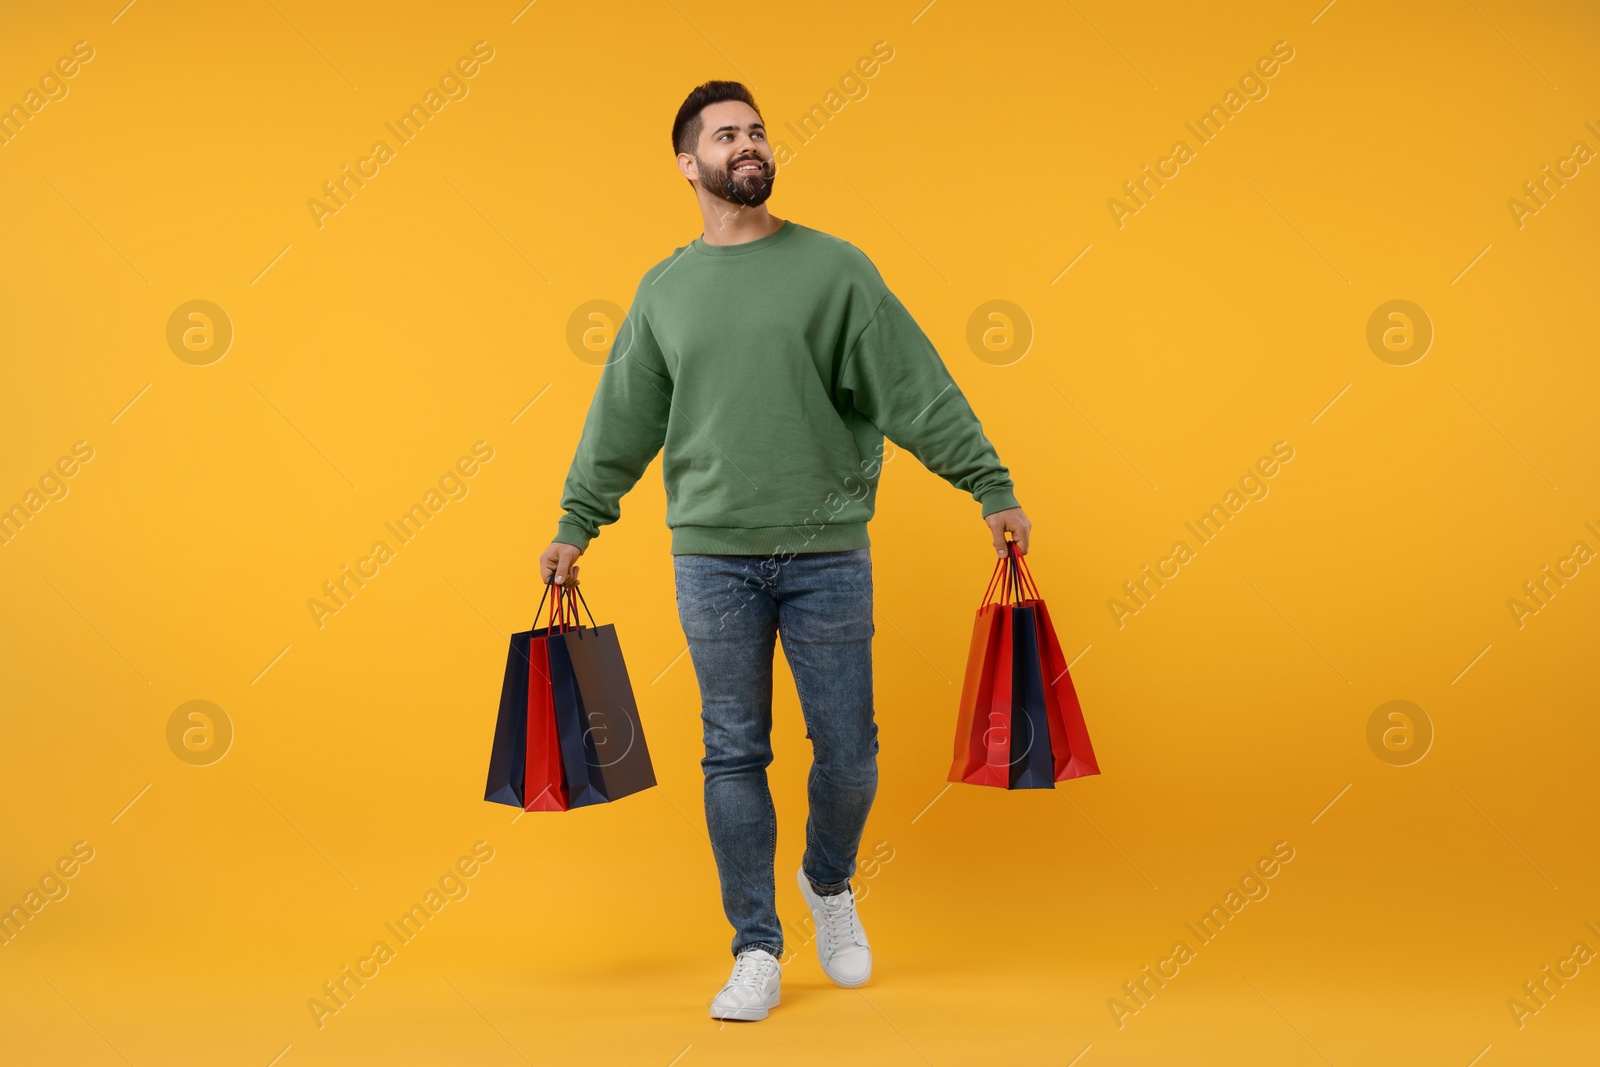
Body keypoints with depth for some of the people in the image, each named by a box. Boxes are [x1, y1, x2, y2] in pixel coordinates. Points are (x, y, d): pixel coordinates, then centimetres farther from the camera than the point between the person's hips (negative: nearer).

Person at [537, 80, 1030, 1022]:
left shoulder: (835, 268, 1)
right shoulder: (665, 291, 8)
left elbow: (920, 389, -1)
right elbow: (621, 423, 15)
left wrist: (993, 487, -5)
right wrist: (575, 525, 14)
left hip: (828, 553, -1)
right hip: (712, 556, 1)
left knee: (849, 755, 3)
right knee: (735, 758, 5)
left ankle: (830, 882, 34)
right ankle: (758, 948, 18)